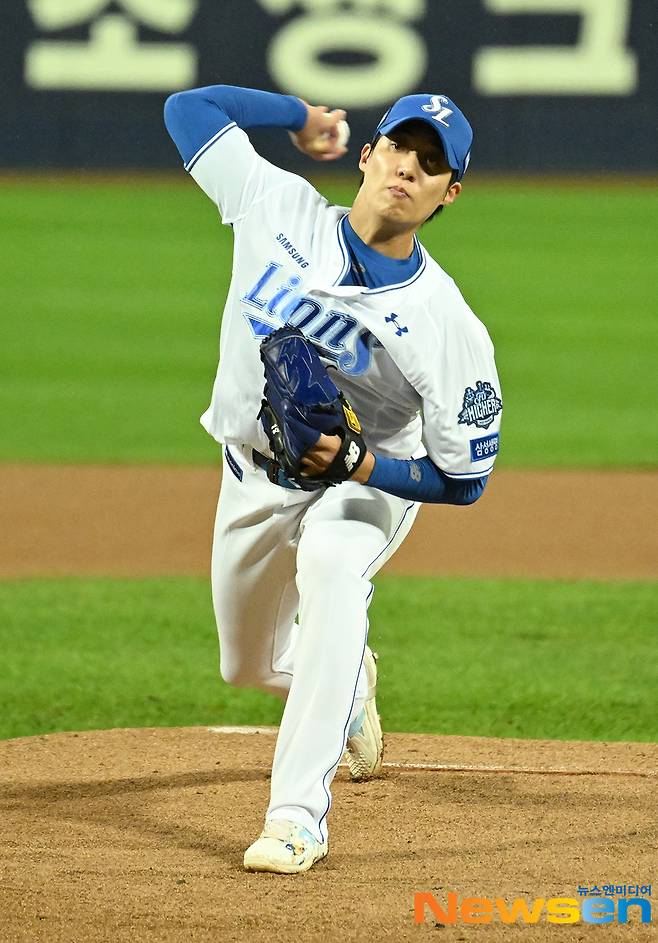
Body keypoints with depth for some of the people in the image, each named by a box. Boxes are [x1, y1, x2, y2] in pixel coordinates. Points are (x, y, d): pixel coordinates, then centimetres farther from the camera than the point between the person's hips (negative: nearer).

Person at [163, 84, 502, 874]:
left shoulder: (448, 326, -26)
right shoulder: (279, 209, -16)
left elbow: (463, 479, -20)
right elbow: (188, 106, -6)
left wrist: (361, 467, -34)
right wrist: (301, 115, -1)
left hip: (370, 481, -5)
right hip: (253, 476, 5)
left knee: (331, 569, -39)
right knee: (250, 665, 20)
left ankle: (298, 814, -40)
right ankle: (349, 684, 59)